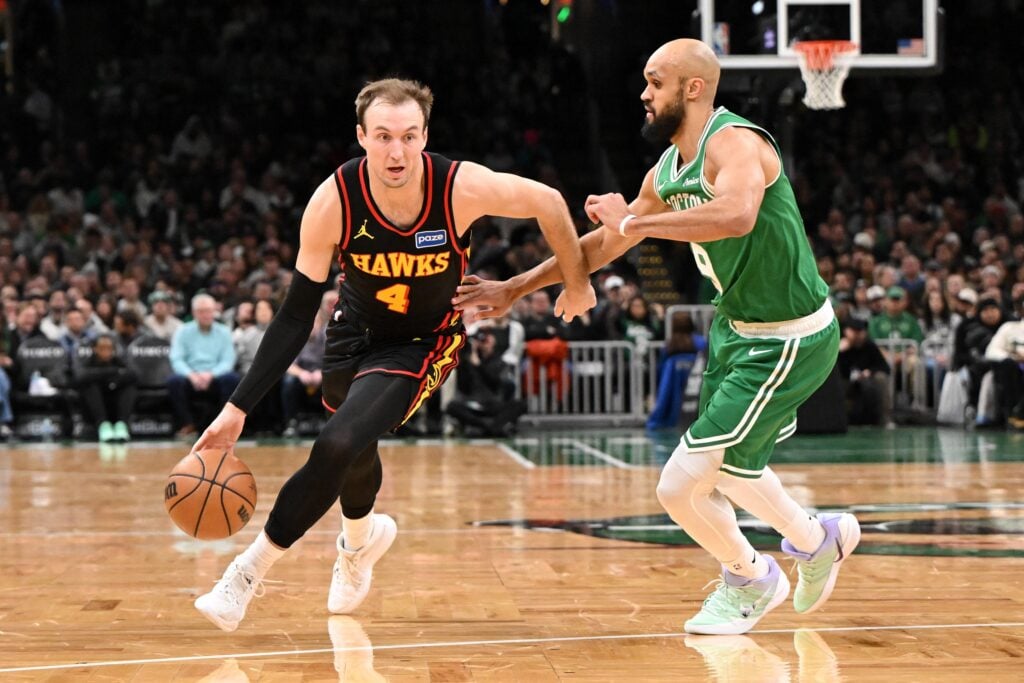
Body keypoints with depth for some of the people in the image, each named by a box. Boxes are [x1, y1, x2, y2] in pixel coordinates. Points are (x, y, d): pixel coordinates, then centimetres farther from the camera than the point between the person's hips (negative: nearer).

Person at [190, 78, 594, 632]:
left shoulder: (463, 187, -32)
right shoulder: (332, 201, -27)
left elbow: (548, 202, -12)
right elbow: (296, 316, -20)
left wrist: (577, 283, 2)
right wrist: (238, 408, -24)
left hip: (425, 342, -3)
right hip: (357, 328, 3)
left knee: (337, 446, -23)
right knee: (353, 450, 24)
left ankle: (249, 570, -6)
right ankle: (361, 538, 59)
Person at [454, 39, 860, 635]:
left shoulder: (735, 143, -22)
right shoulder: (667, 172, 6)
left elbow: (736, 215, -45)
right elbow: (605, 244, 18)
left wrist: (634, 221, -35)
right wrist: (515, 289, 18)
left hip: (789, 342, -10)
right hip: (736, 327, 10)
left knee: (682, 485, -10)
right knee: (727, 466, 25)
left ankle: (749, 579, 19)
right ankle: (819, 539, 49)